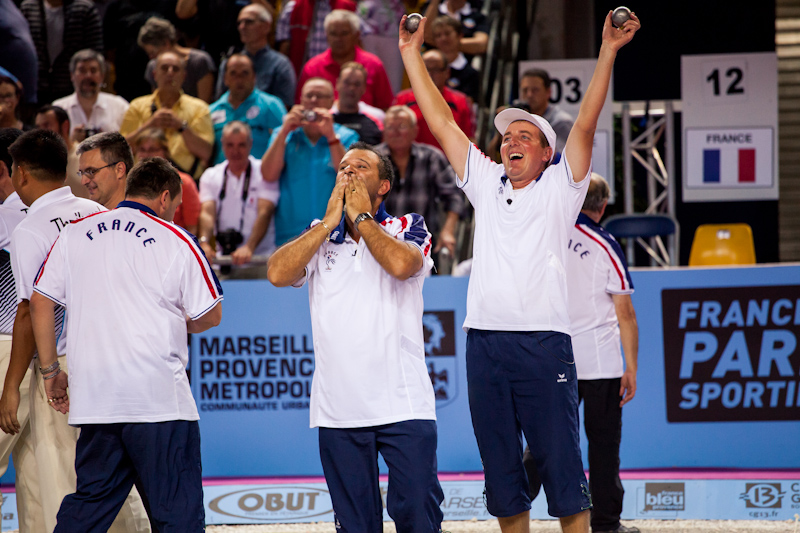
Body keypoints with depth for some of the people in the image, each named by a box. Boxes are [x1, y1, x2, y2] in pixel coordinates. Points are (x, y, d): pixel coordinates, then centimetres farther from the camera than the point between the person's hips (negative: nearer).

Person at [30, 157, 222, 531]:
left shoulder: (73, 234, 10)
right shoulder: (175, 241, -2)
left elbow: (40, 303, 10)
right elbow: (210, 316, 2)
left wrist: (51, 370, 18)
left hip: (93, 398, 4)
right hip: (159, 396, -4)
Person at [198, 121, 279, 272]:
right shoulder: (210, 176, 13)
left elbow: (264, 213, -9)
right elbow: (207, 213, 0)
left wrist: (249, 248, -26)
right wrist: (204, 242, -23)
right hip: (223, 259, 3)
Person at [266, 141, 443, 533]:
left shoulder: (408, 228, 6)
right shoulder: (319, 236, 14)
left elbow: (401, 264, -17)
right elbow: (278, 274, -4)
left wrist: (360, 216, -4)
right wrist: (330, 220, 0)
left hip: (404, 404, -3)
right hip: (339, 408, 3)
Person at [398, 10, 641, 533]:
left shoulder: (559, 188, 8)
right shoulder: (486, 184, 18)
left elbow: (586, 124, -2)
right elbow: (442, 122, 19)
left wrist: (608, 50, -10)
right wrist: (412, 54, 18)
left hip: (544, 342, -4)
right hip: (485, 342, 4)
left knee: (562, 467, -4)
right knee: (501, 472, 8)